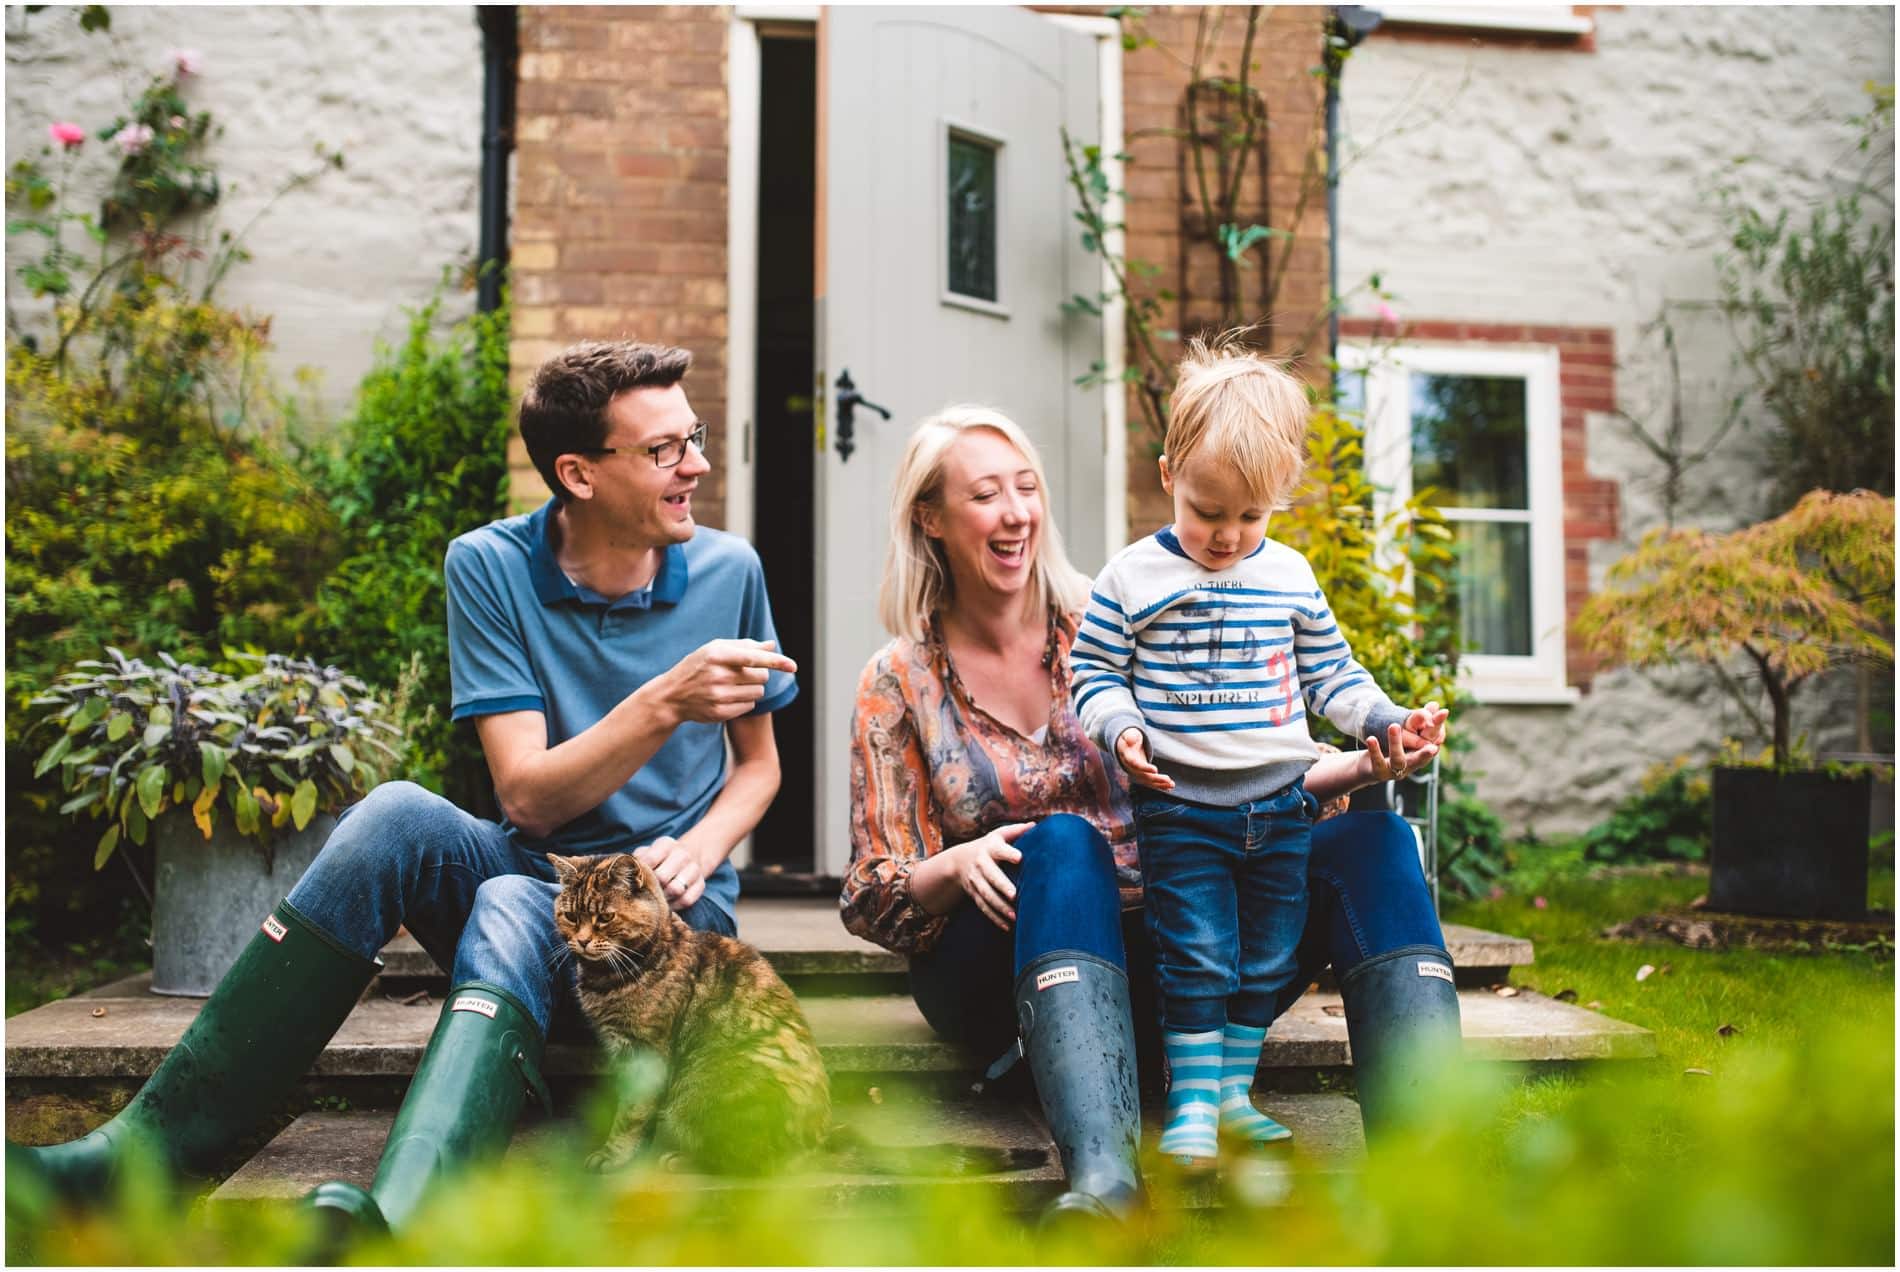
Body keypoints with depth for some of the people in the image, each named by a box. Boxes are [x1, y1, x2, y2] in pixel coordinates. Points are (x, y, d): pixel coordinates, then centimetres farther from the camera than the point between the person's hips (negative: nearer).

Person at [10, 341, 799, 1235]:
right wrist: (664, 703, -30)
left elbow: (759, 765, 10)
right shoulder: (490, 567, -6)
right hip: (536, 871, 1)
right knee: (396, 817, -31)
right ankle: (152, 1151, -30)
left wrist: (696, 852, -11)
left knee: (511, 910, -36)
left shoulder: (728, 571, -2)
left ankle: (391, 1215, -63)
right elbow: (527, 797, -15)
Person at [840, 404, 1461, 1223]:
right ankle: (1102, 1184, -54)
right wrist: (957, 865, -18)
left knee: (1371, 841, -18)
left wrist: (1358, 769, -9)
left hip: (1166, 955, 3)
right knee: (1061, 841, -35)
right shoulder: (899, 682, 6)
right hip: (1002, 973, -2)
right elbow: (871, 899, 4)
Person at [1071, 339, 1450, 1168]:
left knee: (1269, 957, 10)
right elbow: (1095, 674, -1)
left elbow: (1330, 672, 14)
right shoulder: (1131, 578, -4)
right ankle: (1192, 1099, 7)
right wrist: (1118, 729, -18)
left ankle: (1233, 1090, 22)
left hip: (1281, 803, 4)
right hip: (1179, 808, -4)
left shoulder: (1291, 578, 6)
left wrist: (1386, 719, 0)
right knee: (1196, 958, -4)